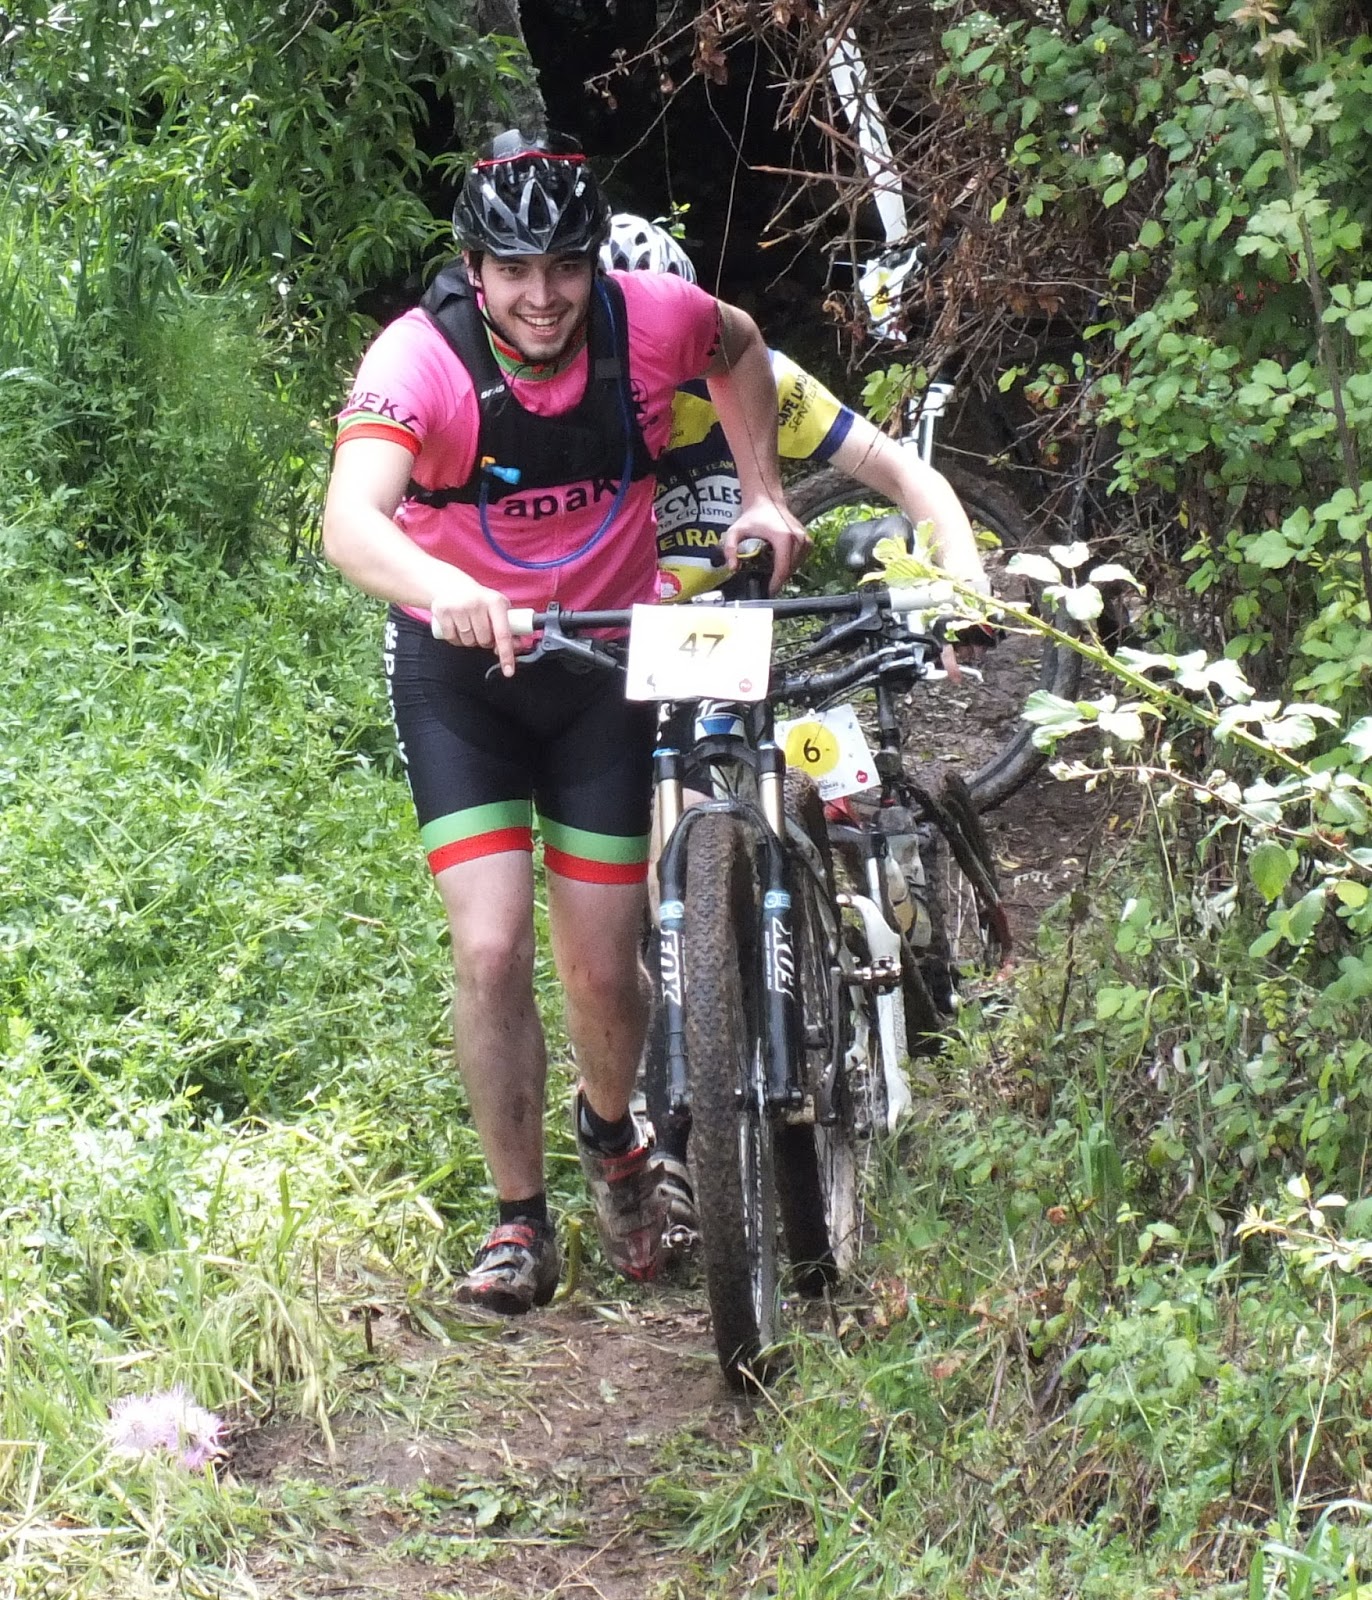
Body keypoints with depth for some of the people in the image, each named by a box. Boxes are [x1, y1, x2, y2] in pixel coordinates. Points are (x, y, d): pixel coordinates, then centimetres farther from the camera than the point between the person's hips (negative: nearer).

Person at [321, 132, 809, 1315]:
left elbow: (739, 347, 9)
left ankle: (613, 1136, 36)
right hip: (459, 664, -2)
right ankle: (520, 1219, 6)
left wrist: (762, 492, 2)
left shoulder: (651, 320, -16)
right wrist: (438, 584, -61)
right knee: (492, 952, -13)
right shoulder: (422, 359, -25)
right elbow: (350, 519, -42)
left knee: (604, 968, 3)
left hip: (605, 660, 2)